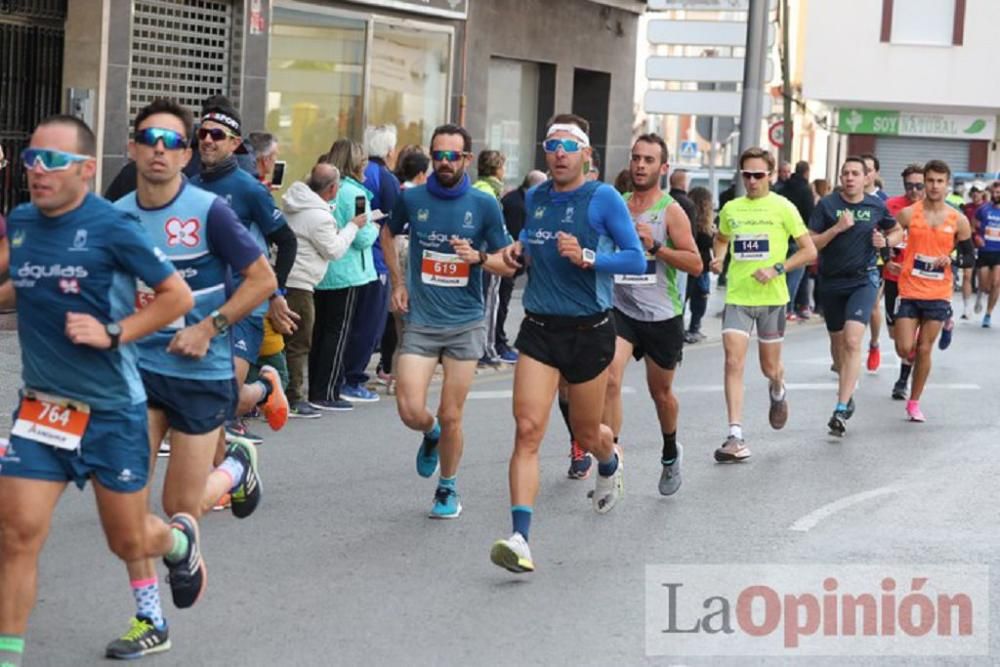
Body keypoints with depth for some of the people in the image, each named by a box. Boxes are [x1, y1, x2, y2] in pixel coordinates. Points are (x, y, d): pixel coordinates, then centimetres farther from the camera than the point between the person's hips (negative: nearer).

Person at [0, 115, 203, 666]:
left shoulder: (112, 227, -15)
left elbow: (178, 296, -10)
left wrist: (113, 333, -19)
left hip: (112, 408, -4)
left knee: (129, 543, 11)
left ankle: (181, 541, 47)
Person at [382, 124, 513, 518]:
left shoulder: (484, 205, -3)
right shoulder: (412, 199, 0)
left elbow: (509, 264, 3)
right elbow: (388, 235, 22)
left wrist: (479, 257, -17)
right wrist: (398, 282, 11)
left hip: (465, 324, -1)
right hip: (420, 322, 1)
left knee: (451, 417, 3)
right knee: (410, 411, -11)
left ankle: (447, 488, 25)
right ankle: (430, 436, 25)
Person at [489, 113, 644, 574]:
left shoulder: (604, 198, -8)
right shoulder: (535, 198, 7)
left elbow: (637, 260, -10)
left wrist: (587, 258, -24)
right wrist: (518, 250, 5)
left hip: (589, 331, -3)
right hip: (539, 329, 3)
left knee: (586, 433, 15)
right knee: (528, 429, -14)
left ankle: (610, 464, 54)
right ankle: (520, 538, -20)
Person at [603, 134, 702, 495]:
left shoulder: (671, 211, -7)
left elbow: (696, 264, -13)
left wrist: (655, 246, -22)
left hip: (662, 316, -2)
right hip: (620, 311, 2)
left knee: (661, 392, 14)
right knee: (609, 378, -20)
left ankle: (670, 454, 41)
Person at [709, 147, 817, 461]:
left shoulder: (782, 208, -5)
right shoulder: (731, 209, 5)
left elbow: (809, 250, -3)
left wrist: (777, 269, -16)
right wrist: (718, 258, 3)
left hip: (771, 297, -2)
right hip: (737, 296, 2)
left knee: (770, 367, 10)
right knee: (733, 363, -12)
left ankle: (778, 391, 49)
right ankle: (736, 438, -14)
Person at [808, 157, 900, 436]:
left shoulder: (877, 206, 1)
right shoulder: (827, 204, -3)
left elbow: (897, 231, 19)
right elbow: (811, 243, -7)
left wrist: (886, 241, -3)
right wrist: (837, 228, -20)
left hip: (864, 280, -2)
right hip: (832, 281, 2)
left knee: (852, 340, -19)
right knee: (837, 342, 16)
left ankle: (841, 409, -22)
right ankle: (847, 393, 41)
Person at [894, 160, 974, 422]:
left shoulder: (958, 220, 1)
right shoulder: (908, 213, -2)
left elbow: (970, 258, 6)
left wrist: (951, 259, -13)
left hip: (938, 295, 1)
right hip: (909, 292, 0)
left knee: (924, 349, 3)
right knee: (904, 349, -6)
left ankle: (914, 402, 16)